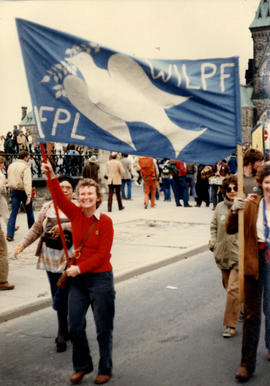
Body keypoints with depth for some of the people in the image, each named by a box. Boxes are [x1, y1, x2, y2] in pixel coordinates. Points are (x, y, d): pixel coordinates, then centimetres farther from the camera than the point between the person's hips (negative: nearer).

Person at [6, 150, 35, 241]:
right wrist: (29, 195, -28)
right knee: (29, 211, 12)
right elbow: (27, 182, -23)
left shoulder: (11, 166, 8)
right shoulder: (25, 166, -14)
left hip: (14, 191, 5)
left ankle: (10, 234, -8)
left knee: (13, 212, 2)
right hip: (23, 191, -5)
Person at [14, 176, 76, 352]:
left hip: (68, 258, -4)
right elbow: (36, 228, 11)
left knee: (60, 299, -7)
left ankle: (62, 334, 9)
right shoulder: (47, 207, 9)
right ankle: (64, 331, 27)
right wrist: (23, 245, 2)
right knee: (58, 297, 12)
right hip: (50, 257, 5)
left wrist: (64, 226, -28)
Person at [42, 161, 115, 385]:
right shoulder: (76, 214, 1)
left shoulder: (105, 221, -11)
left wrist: (80, 268, -19)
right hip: (78, 278, 5)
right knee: (75, 326, 9)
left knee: (103, 328, 7)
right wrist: (52, 177, -22)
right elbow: (60, 198, -9)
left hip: (101, 278, -4)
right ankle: (82, 366, 30)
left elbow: (103, 254, -14)